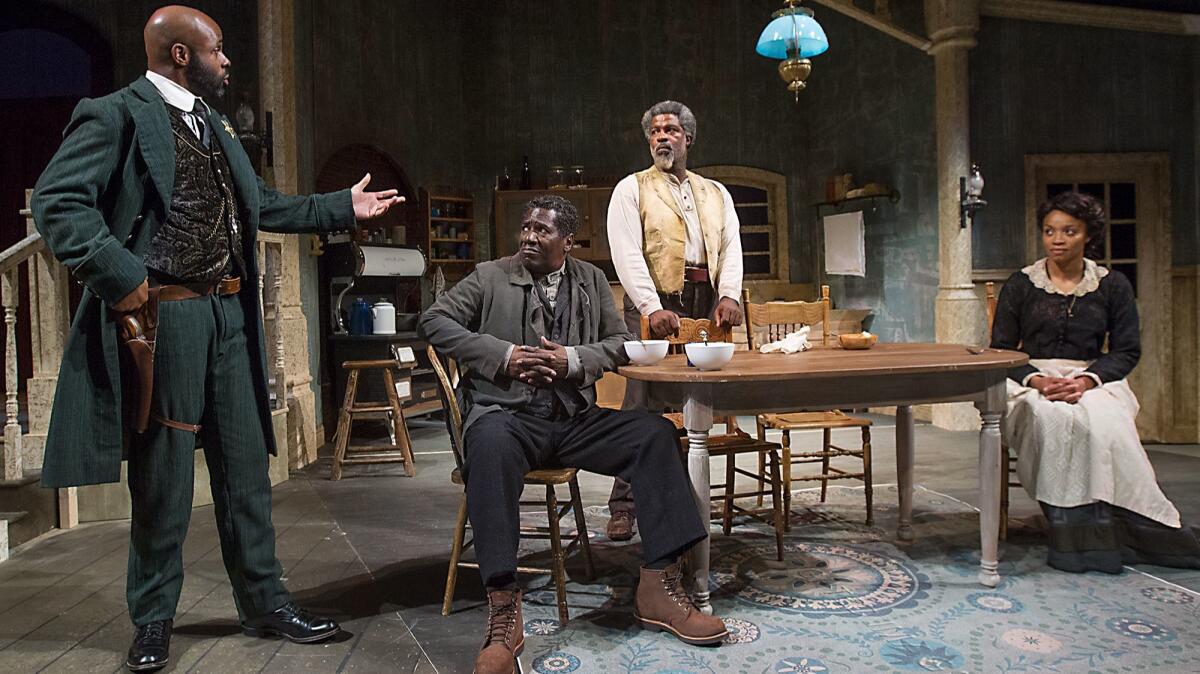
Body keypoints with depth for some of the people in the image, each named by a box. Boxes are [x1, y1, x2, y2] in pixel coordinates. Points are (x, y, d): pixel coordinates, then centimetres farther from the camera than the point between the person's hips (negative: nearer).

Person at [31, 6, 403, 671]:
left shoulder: (214, 124, 21)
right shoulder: (115, 116, -4)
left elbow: (260, 205, 25)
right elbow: (58, 199, -13)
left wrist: (343, 207, 24)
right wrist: (120, 278, -21)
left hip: (230, 313, 7)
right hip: (163, 314, -7)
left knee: (245, 465, 10)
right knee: (162, 475, 3)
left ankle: (263, 600, 21)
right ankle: (153, 620, 19)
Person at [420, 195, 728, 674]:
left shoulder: (592, 280, 16)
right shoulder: (491, 276, 7)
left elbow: (620, 342, 13)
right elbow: (435, 320, -1)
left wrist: (573, 360, -9)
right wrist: (503, 355, -12)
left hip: (575, 418, 4)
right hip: (508, 414, -3)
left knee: (656, 432, -19)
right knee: (489, 444, -38)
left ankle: (658, 585, -13)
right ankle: (503, 609, -35)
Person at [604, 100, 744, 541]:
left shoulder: (716, 193, 22)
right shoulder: (632, 189, 8)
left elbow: (731, 247, 11)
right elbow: (627, 254, -5)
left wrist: (729, 294, -9)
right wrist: (652, 307, -18)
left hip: (706, 305, 4)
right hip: (654, 305, -4)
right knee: (643, 405, -7)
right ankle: (623, 507, -1)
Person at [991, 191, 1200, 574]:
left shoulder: (1112, 286, 12)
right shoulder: (1021, 285, 10)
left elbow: (1127, 351, 5)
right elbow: (1000, 351, 5)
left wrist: (1087, 380, -15)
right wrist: (1035, 380, -16)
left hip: (1094, 382, 1)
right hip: (1032, 382, -1)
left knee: (1104, 422, -35)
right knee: (1052, 418, -36)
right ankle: (1070, 529, -34)